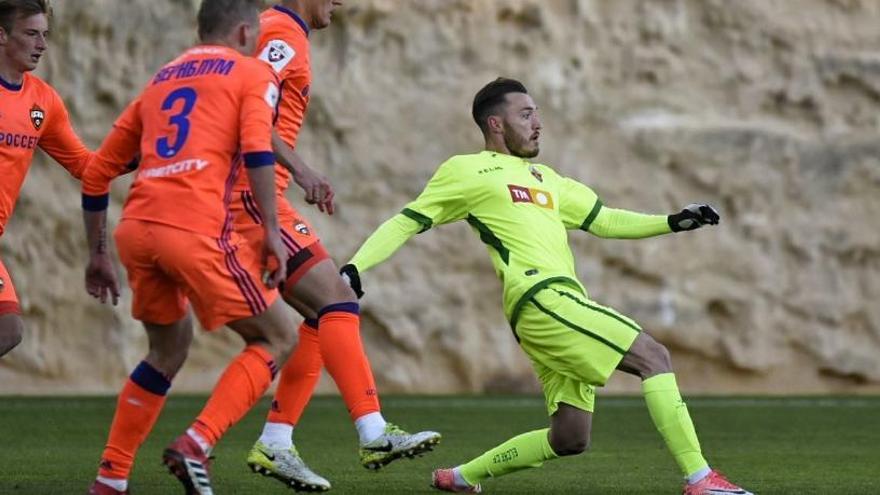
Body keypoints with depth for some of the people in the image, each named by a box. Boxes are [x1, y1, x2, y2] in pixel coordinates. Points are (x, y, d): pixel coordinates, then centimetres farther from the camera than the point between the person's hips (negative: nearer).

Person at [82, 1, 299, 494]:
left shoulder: (161, 80, 29)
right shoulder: (254, 74, 12)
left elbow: (97, 172, 28)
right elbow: (257, 150, -8)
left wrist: (99, 255, 34)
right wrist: (272, 234, -9)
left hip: (134, 227, 6)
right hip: (196, 228, -6)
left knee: (170, 347, 27)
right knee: (278, 339, 7)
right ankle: (197, 445, -10)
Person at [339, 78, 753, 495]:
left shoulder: (544, 178, 28)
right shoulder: (467, 171, 6)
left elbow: (605, 221, 28)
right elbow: (407, 223, 7)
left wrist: (673, 222, 15)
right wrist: (353, 268, -5)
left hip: (562, 302, 9)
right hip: (542, 298, -9)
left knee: (569, 438, 7)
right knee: (653, 356, -18)